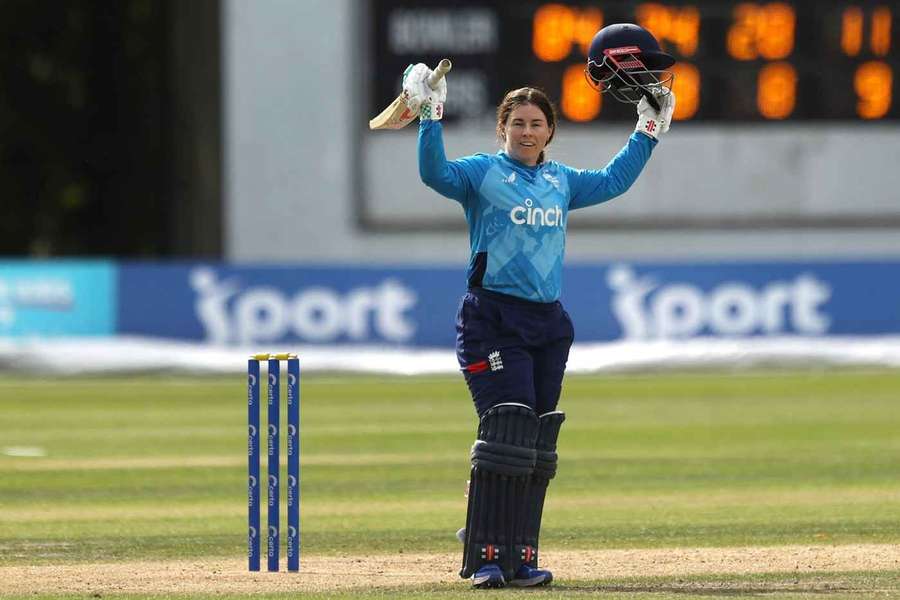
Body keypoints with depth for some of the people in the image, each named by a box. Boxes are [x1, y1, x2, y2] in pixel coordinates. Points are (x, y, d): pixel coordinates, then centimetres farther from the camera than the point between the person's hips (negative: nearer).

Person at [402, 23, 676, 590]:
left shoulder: (562, 181, 17)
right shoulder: (481, 172, 0)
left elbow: (613, 181, 29)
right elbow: (436, 172, -18)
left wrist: (649, 129, 26)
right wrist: (432, 117, -27)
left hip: (548, 323, 7)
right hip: (493, 320, -6)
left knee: (538, 447, 5)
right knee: (507, 434, -16)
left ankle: (520, 557, 9)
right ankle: (486, 558, -14)